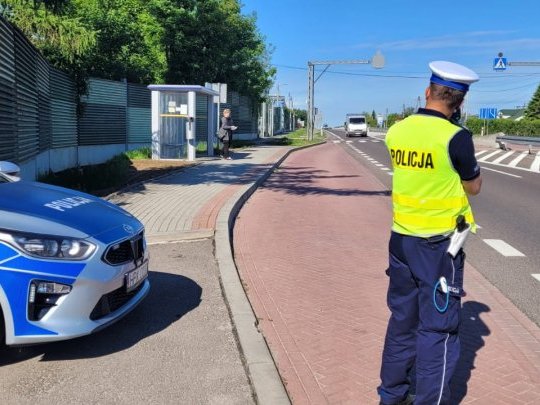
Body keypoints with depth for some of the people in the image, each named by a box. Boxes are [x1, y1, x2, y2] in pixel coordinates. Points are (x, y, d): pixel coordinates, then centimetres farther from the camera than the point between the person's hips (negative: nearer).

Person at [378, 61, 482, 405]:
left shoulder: (397, 131, 1)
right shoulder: (455, 137, -15)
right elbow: (474, 186, -1)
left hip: (402, 238, 6)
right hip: (439, 243, -6)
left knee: (402, 320, 17)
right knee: (438, 328, 5)